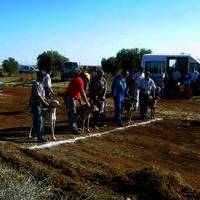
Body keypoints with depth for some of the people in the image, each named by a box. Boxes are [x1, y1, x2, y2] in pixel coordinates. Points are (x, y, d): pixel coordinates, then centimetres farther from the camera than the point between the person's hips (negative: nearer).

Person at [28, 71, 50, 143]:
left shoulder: (41, 84, 14)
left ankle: (41, 136, 20)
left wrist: (47, 102, 12)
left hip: (40, 104, 9)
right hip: (35, 104, -9)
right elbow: (38, 96, -21)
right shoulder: (36, 84, -15)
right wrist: (45, 103, -18)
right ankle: (39, 137, -1)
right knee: (38, 121, -6)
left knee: (40, 121, 12)